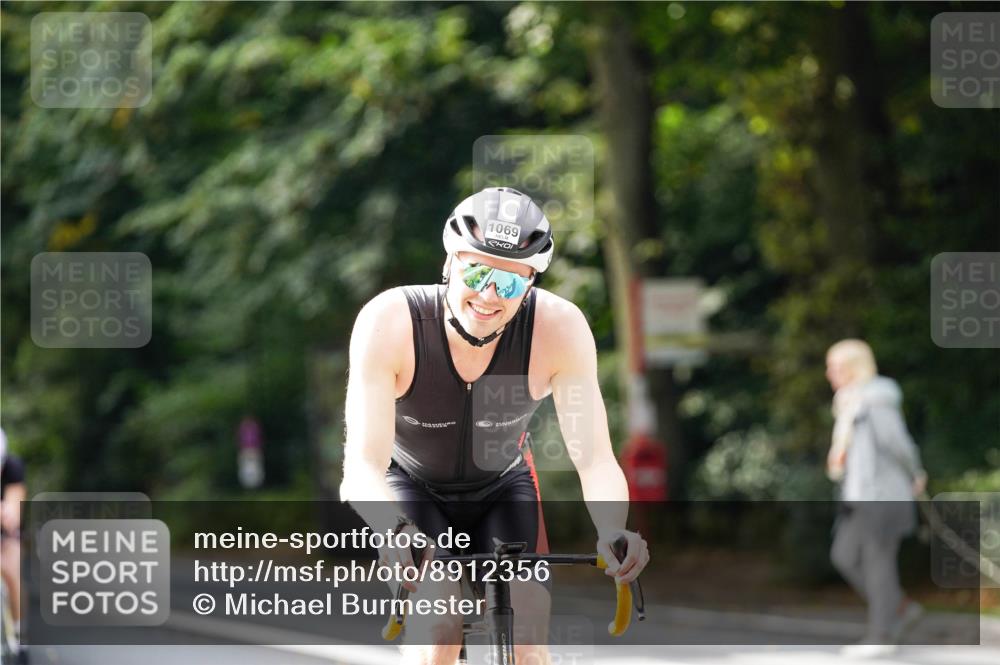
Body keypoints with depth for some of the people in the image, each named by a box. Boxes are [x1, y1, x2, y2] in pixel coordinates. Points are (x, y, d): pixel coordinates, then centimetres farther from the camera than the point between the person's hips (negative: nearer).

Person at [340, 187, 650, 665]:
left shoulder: (559, 328, -29)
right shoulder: (388, 321, -32)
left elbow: (595, 459, -28)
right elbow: (363, 465, -36)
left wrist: (612, 532, -48)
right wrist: (399, 531, -56)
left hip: (501, 489, 2)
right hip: (407, 486, -2)